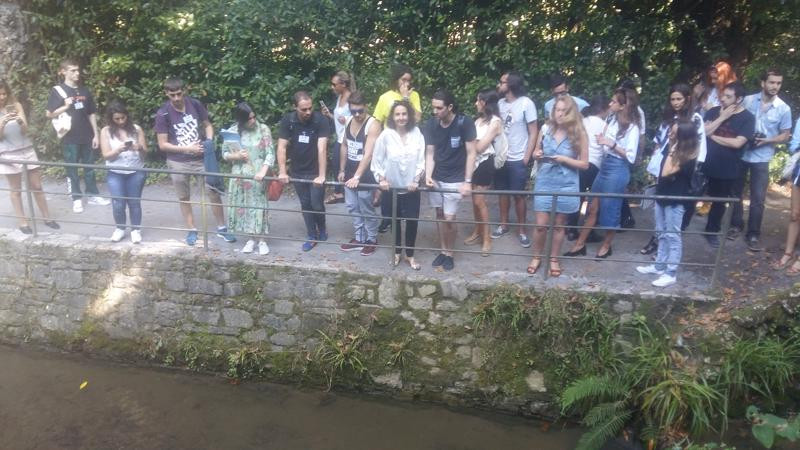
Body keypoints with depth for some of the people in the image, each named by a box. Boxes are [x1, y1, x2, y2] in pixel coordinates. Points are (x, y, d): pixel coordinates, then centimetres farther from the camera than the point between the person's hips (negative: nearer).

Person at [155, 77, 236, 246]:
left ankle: (222, 229, 16)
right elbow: (162, 145, -9)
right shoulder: (163, 114, -12)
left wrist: (209, 141, -12)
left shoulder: (195, 104, -6)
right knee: (184, 198, 11)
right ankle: (191, 230, 27)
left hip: (201, 158, 1)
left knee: (214, 192, 2)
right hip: (178, 162, -1)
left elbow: (207, 125, 8)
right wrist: (187, 149, -18)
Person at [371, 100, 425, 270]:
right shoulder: (386, 135, -11)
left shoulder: (417, 133, -7)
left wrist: (416, 180, -10)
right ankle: (397, 252, 34)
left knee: (412, 221, 3)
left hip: (411, 188, 1)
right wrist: (381, 179, -8)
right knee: (395, 221, 14)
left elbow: (421, 159, -4)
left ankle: (410, 255, 22)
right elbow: (376, 159, -3)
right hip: (391, 188, 0)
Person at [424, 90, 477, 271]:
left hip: (455, 179, -4)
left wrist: (467, 181, -18)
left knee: (449, 218, -6)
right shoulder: (431, 124, -6)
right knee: (439, 214, 11)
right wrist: (428, 175, -19)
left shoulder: (465, 123, -18)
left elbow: (471, 153, -14)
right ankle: (443, 250, 28)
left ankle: (449, 253, 16)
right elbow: (429, 153, -3)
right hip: (436, 178, 4)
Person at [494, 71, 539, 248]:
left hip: (518, 160, -4)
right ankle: (503, 224, 27)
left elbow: (533, 133, -7)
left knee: (518, 195, 4)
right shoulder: (500, 103, 4)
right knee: (503, 192, 13)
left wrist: (526, 158, -11)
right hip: (501, 157, 4)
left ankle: (522, 229, 17)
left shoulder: (526, 103, -9)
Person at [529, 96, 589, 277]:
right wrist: (537, 155, -11)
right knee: (541, 224, 1)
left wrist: (564, 159, -19)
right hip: (544, 182, 1)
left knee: (559, 225, 11)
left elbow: (584, 164, -4)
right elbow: (536, 152, 13)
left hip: (566, 185, -1)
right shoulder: (546, 129, 0)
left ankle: (554, 259, 28)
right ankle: (537, 257, 23)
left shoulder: (579, 134, -6)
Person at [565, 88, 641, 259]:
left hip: (617, 170, -7)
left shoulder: (632, 127, -13)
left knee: (610, 209, 7)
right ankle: (580, 244, 18)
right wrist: (603, 140, 3)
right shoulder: (612, 120, 6)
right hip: (605, 165, 7)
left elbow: (631, 157, -18)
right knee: (593, 208, 11)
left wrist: (612, 144, -22)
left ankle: (606, 246, 26)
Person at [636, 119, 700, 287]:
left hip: (675, 199, -8)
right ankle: (659, 266, 31)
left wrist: (671, 153, -18)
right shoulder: (671, 145, 1)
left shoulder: (688, 156, -20)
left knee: (672, 236, 1)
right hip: (662, 194, 8)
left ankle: (670, 274, 10)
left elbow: (666, 172, -21)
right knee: (662, 234, 18)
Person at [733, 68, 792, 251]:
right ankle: (736, 225, 29)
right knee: (736, 192, 13)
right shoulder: (748, 100, -3)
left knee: (758, 199, 0)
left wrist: (766, 141, -17)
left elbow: (785, 135, 2)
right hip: (741, 154, 1)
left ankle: (753, 234, 11)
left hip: (762, 158, -1)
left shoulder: (784, 109, -4)